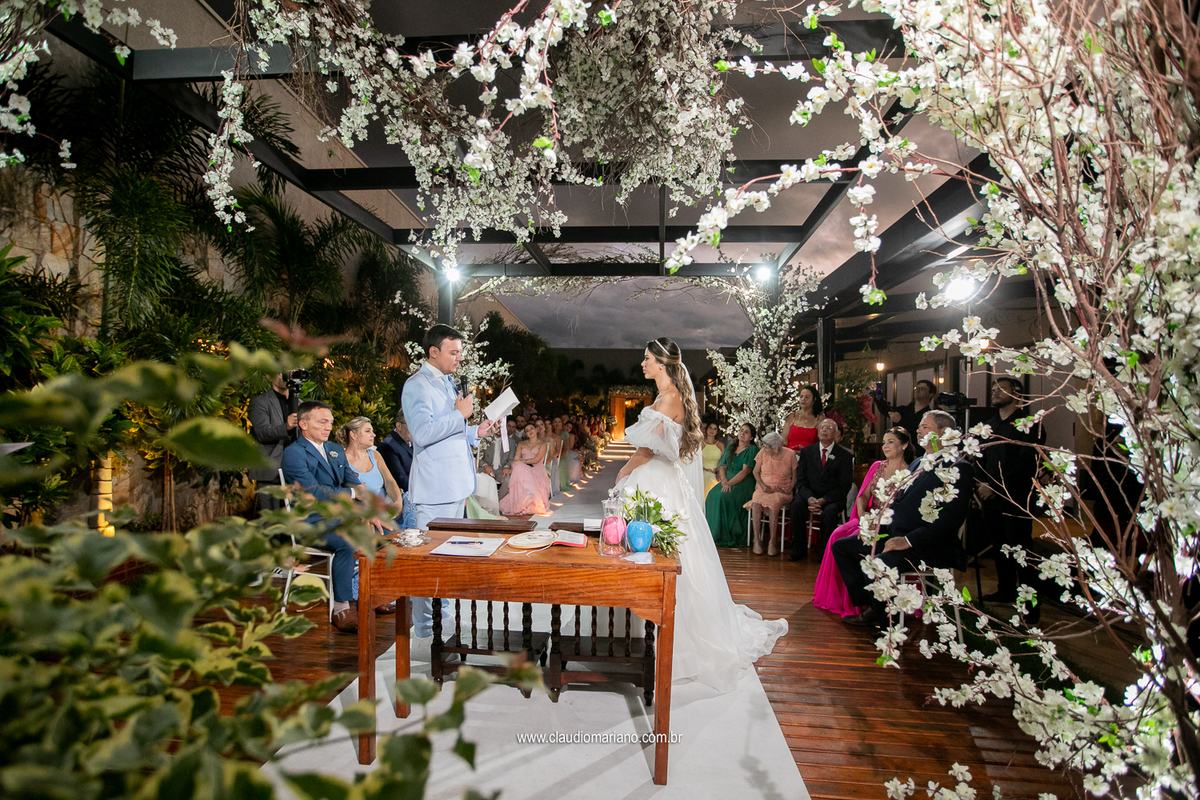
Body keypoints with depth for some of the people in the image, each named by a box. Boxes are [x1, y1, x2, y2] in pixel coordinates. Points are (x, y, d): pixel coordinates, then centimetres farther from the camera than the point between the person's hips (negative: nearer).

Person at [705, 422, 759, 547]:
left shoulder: (752, 449, -1)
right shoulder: (730, 448, 19)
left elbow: (745, 471, -11)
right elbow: (722, 466, 13)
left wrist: (730, 483, -19)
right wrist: (724, 481, -7)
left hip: (744, 484, -6)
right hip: (727, 482, 6)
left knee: (725, 497, -32)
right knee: (712, 495, -23)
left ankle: (728, 537, -24)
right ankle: (713, 533, -19)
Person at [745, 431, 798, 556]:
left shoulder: (790, 454, -4)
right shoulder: (763, 453, 1)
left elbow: (795, 476, 5)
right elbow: (756, 472, 11)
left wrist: (789, 489, -10)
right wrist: (763, 485, -5)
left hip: (782, 491, -2)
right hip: (763, 488, 2)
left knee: (774, 503, -36)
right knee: (756, 503, -31)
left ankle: (773, 542, -26)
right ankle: (757, 540, -23)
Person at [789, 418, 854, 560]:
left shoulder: (845, 456, 1)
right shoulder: (807, 451, 8)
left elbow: (844, 487, -5)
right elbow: (801, 481, 1)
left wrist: (824, 500, -20)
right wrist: (809, 498, -20)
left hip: (832, 499, -2)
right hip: (810, 495, 2)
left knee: (830, 510, -34)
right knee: (797, 504, -28)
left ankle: (824, 551, -18)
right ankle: (799, 550, -18)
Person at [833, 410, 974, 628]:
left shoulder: (957, 468, -9)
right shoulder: (917, 464, 21)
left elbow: (951, 518, -18)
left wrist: (909, 541, -22)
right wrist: (878, 525, 7)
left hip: (925, 545, -10)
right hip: (893, 533, 10)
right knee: (841, 547, 4)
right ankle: (872, 609, 6)